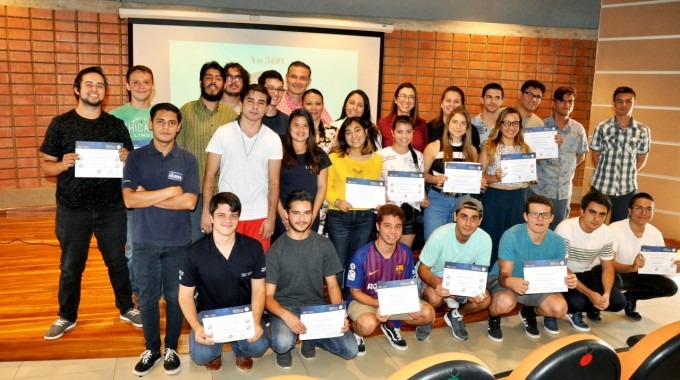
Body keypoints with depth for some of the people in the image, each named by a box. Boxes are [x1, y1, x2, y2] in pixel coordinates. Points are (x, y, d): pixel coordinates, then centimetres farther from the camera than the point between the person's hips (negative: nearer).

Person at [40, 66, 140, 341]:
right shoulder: (60, 124, -1)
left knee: (117, 261, 12)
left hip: (111, 208, 1)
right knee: (70, 266, 12)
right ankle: (67, 316, 30)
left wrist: (127, 159, -15)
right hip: (72, 209, -1)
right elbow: (45, 165, -1)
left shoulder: (116, 124, 3)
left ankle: (126, 308, 31)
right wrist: (62, 164, -22)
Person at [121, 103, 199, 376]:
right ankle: (151, 348, 29)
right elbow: (129, 199, -13)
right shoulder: (136, 158, -2)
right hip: (145, 241, 1)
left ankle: (171, 348, 28)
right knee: (147, 297, 11)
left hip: (178, 241, 0)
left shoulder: (188, 160, -3)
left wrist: (148, 197, -14)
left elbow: (189, 202, -14)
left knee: (175, 296, 10)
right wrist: (169, 191, -16)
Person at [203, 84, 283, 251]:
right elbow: (210, 175, 1)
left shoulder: (273, 139, 1)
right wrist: (206, 211, -5)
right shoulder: (223, 133, -2)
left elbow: (274, 182, 2)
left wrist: (271, 217, -4)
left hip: (259, 216, 1)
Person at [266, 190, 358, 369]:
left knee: (350, 350, -12)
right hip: (285, 307, -3)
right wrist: (286, 315, -31)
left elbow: (332, 285, 5)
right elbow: (268, 296, -10)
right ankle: (284, 348, 3)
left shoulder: (324, 245, -1)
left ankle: (310, 337, 13)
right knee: (282, 344, -34)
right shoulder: (276, 250, -9)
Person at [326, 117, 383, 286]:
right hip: (338, 216, -3)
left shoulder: (376, 159, 7)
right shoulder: (334, 157, -4)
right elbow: (326, 187, -6)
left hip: (365, 217, 3)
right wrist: (337, 201, -23)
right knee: (338, 261, 4)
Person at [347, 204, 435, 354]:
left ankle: (391, 325, 11)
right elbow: (355, 291, -13)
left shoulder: (406, 252, -9)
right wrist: (378, 305, -29)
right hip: (364, 301, -4)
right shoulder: (362, 255, -21)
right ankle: (356, 331, 2)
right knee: (368, 324, -37)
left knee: (428, 313, -16)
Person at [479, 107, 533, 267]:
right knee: (492, 239, 3)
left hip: (518, 199, 3)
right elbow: (478, 176, -5)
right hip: (494, 198, -3)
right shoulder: (489, 147, -2)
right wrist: (495, 178, -22)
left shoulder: (525, 148, 9)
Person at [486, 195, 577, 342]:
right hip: (504, 280, -4)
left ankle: (529, 313, 16)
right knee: (505, 303, -37)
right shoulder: (512, 236, -29)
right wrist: (510, 282, -54)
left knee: (560, 308, -20)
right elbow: (504, 274, -28)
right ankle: (494, 318, 2)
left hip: (536, 284, 5)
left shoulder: (557, 242, -14)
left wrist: (568, 279, -29)